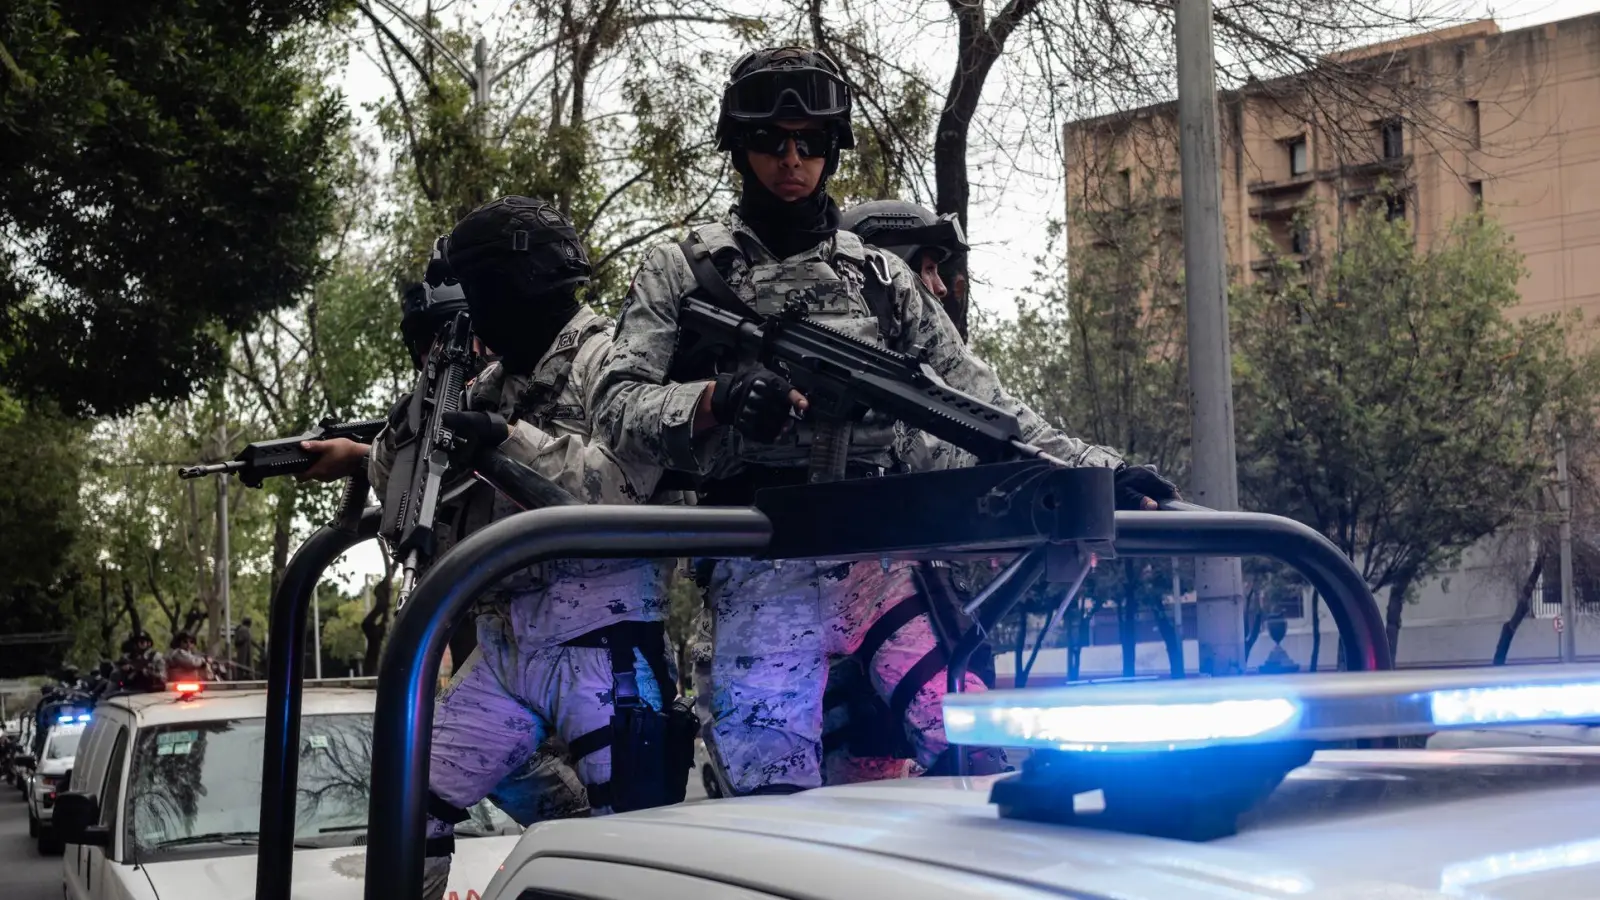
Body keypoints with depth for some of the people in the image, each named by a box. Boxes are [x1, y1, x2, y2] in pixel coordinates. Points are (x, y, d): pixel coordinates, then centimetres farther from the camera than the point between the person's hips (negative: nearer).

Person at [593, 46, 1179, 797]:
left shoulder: (879, 276, 21)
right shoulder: (682, 271, 12)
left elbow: (975, 394, 17)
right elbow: (619, 411, 2)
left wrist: (1086, 465, 4)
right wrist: (715, 400, -20)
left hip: (879, 545, 3)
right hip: (763, 558, -2)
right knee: (772, 772, -15)